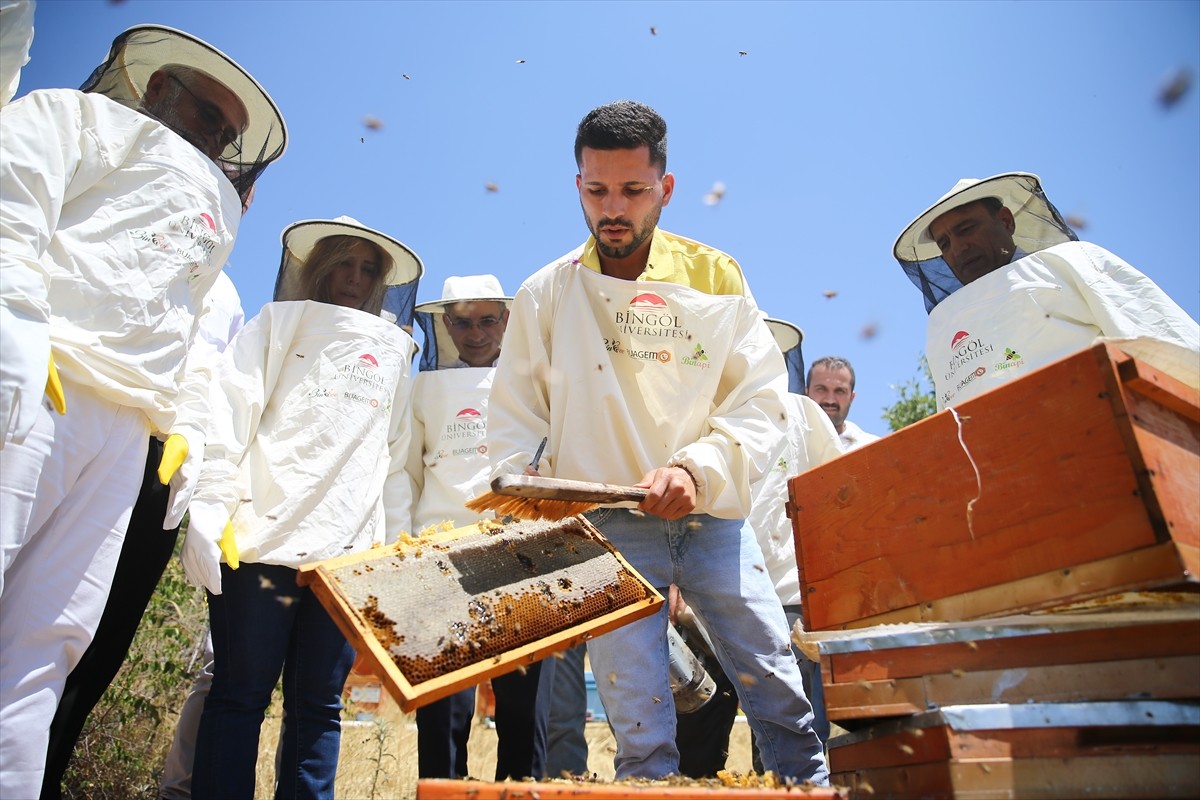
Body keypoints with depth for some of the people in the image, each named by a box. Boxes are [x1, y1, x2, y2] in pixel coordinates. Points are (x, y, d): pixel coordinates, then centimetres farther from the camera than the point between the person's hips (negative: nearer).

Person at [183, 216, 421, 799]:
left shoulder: (394, 349, 22)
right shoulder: (280, 322, 13)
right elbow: (229, 416, 2)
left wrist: (397, 541, 11)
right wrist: (209, 511, -9)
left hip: (349, 551, 3)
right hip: (262, 538, -2)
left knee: (317, 704, 5)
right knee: (240, 694, 1)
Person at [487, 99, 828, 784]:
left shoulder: (715, 278, 3)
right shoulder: (546, 294, 2)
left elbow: (762, 399, -1)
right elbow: (516, 423, 4)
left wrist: (699, 468, -18)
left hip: (712, 519, 1)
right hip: (607, 527, -1)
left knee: (782, 699, 5)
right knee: (639, 728, 1)